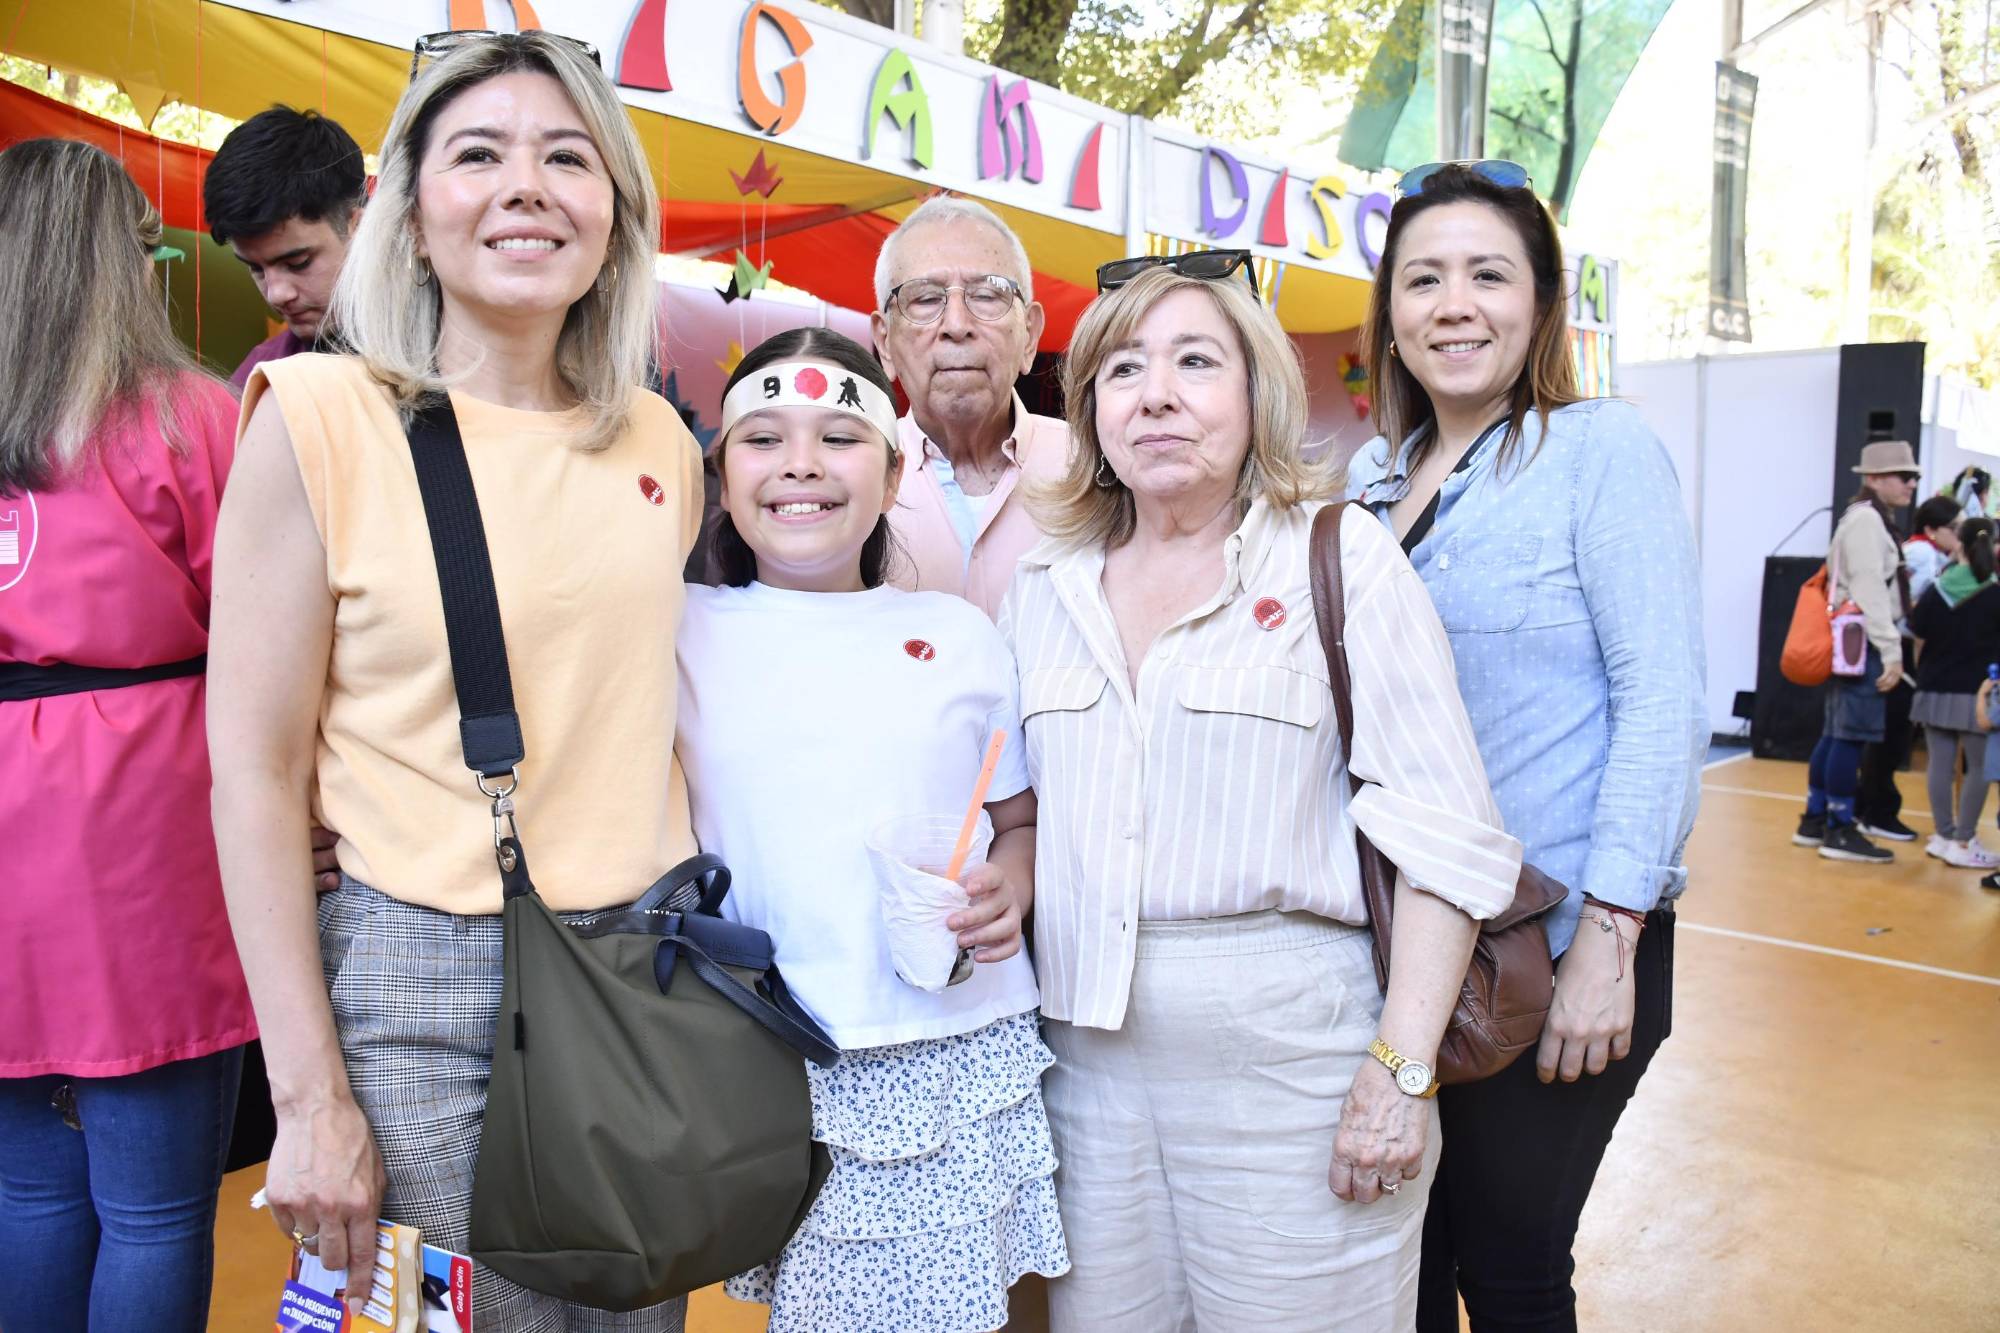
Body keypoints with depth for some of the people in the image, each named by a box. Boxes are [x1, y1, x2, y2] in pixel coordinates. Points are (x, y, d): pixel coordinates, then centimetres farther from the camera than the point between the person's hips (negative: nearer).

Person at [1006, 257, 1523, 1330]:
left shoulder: (1343, 563, -5)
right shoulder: (1046, 587, 9)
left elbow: (1442, 835, -10)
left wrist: (1402, 1070, -15)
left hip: (1289, 1052, -4)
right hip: (1087, 1052, 4)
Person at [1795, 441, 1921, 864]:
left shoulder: (1871, 520, 20)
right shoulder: (1866, 520, -12)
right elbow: (1869, 590, -19)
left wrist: (1889, 647, 19)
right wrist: (1891, 651, -20)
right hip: (1862, 644, -10)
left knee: (1837, 733, 13)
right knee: (1852, 734, -7)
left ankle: (1814, 820, 20)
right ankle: (1840, 831, -3)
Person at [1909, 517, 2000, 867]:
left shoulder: (1935, 590, -1)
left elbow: (1917, 629, 4)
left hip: (1936, 690, 3)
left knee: (1940, 763, 9)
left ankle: (1943, 836, 16)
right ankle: (1963, 843, 2)